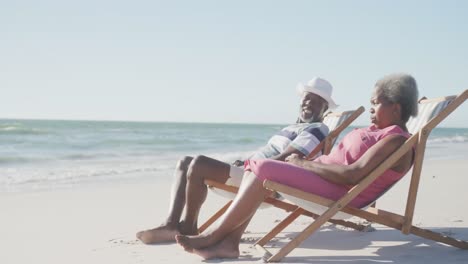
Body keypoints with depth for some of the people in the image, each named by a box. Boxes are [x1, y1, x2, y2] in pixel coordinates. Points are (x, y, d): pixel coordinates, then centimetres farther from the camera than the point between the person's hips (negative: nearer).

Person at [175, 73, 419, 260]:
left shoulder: (396, 139, -10)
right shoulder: (380, 132, 22)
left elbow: (352, 175, -22)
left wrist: (304, 164, -15)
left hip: (338, 194, -11)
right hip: (325, 177, 11)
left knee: (264, 169, -22)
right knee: (257, 165, 0)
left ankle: (213, 235, -13)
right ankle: (229, 242, -12)